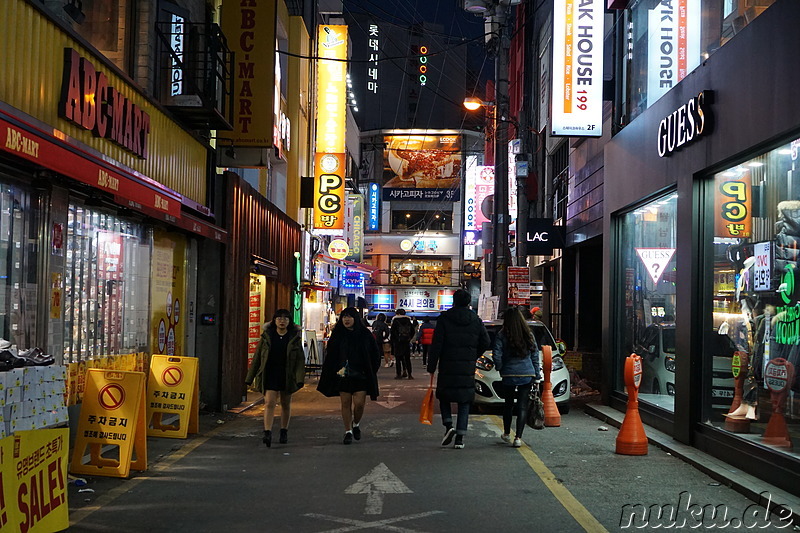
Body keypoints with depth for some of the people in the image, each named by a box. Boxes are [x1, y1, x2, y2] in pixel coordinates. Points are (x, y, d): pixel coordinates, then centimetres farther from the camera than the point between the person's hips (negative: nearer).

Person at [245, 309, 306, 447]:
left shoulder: (295, 337, 2)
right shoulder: (267, 336, 3)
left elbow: (300, 359, -1)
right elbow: (257, 357, 6)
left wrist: (300, 378, -14)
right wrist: (250, 377, 5)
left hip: (287, 376, 1)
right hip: (270, 375, -1)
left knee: (286, 404, 12)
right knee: (269, 402, -15)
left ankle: (284, 431, 27)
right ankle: (267, 433, -22)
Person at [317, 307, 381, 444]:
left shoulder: (365, 335, -1)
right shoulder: (337, 335, 3)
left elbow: (375, 355, 5)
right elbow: (330, 356, 6)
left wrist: (371, 371, 0)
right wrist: (327, 374, 0)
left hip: (360, 375, -1)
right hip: (343, 375, 1)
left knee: (359, 403, -5)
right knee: (345, 403, 4)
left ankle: (356, 424, 24)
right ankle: (348, 431, 14)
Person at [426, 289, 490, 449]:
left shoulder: (444, 319, -4)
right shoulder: (476, 321, 4)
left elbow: (436, 345, -8)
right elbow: (485, 343, 8)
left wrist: (431, 366, -4)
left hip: (447, 367, -2)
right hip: (468, 368, 2)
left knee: (444, 397, 16)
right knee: (465, 402, 7)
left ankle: (448, 426, -4)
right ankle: (460, 437, 3)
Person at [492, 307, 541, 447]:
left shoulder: (502, 335, -5)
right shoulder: (529, 335, 4)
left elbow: (496, 355, -13)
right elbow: (535, 356, 7)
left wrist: (500, 368, 5)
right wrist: (536, 376, 12)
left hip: (509, 375, -1)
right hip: (527, 375, 1)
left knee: (508, 404, 17)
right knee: (523, 406, 2)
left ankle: (507, 434, 30)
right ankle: (518, 437, -5)